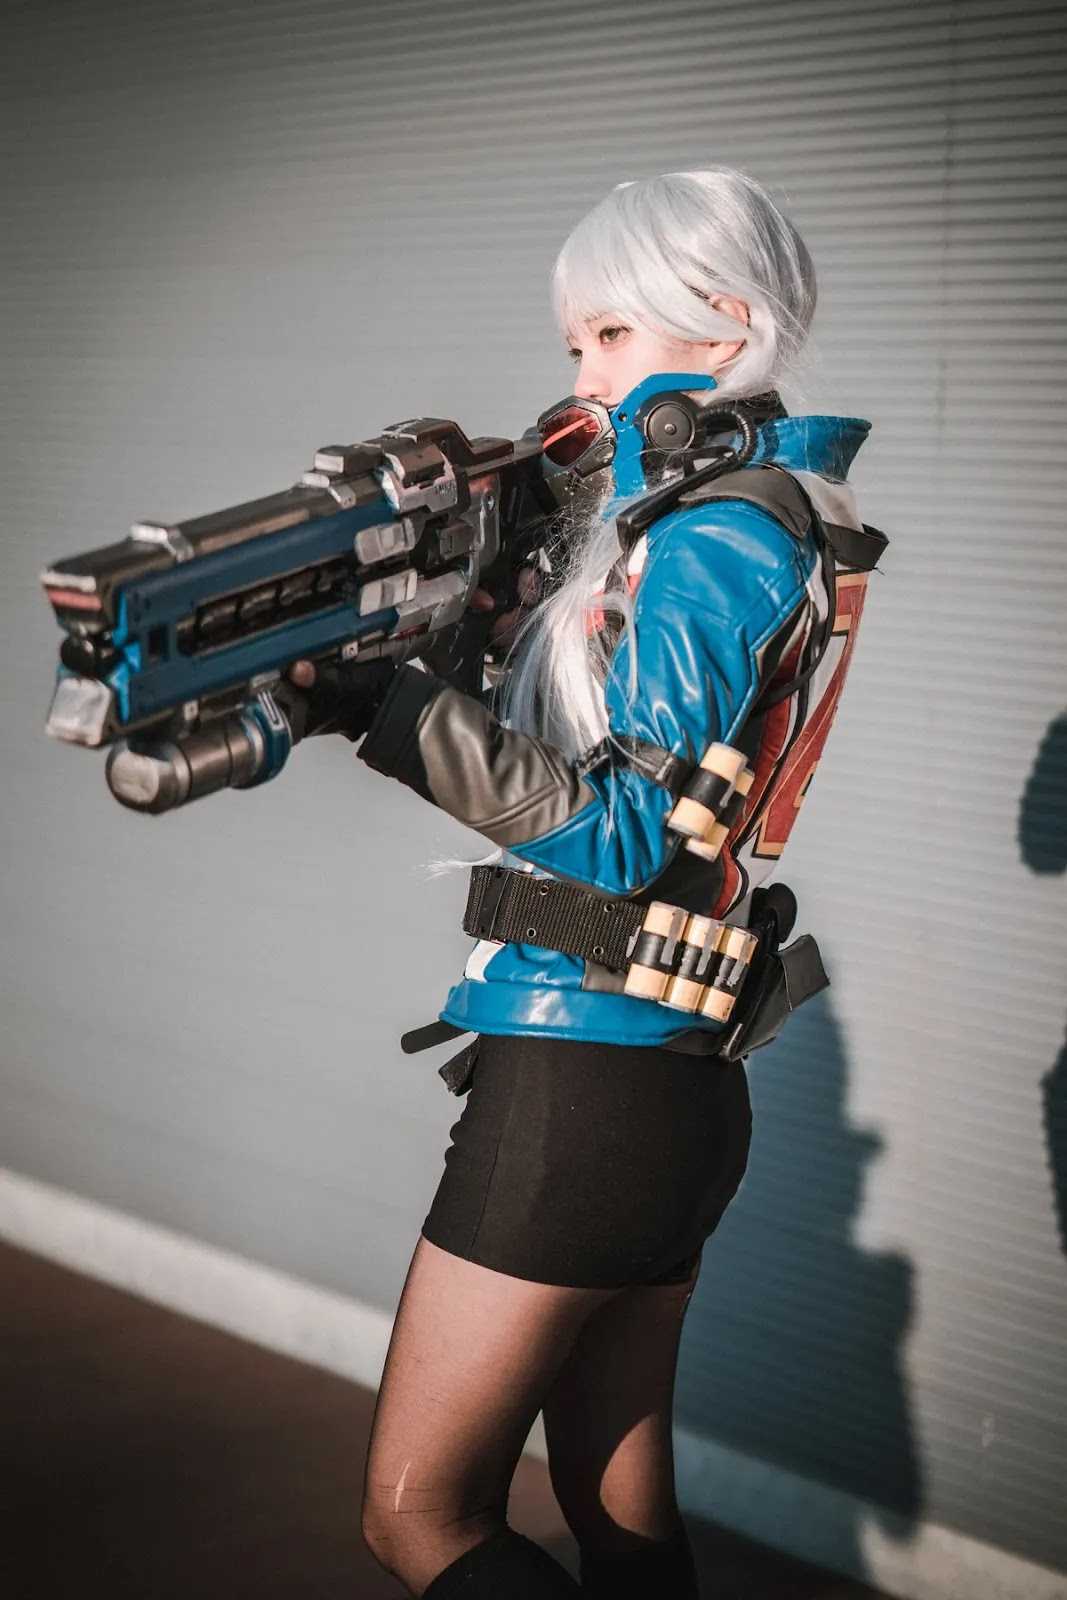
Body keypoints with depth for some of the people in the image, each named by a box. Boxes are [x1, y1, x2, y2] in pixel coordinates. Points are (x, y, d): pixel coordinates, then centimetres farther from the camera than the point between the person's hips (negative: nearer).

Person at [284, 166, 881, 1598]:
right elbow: (553, 737, 11)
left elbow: (617, 832, -20)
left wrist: (386, 703, -26)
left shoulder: (721, 533, -13)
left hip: (581, 1081, -10)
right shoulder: (767, 509, 16)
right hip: (676, 1086, 10)